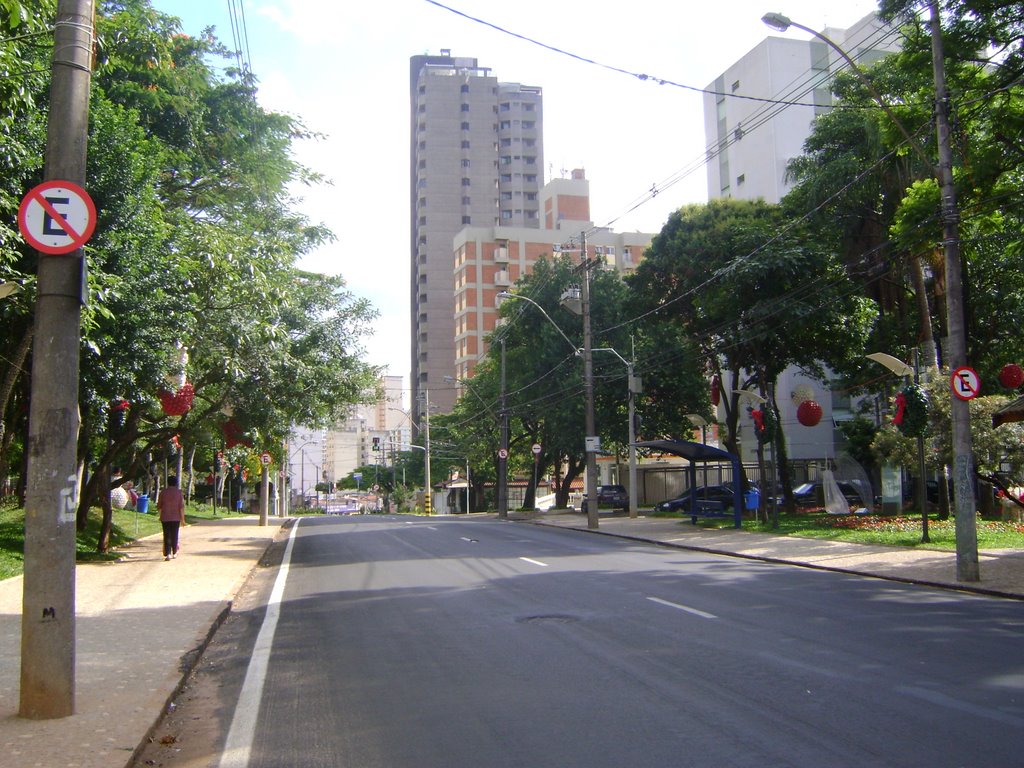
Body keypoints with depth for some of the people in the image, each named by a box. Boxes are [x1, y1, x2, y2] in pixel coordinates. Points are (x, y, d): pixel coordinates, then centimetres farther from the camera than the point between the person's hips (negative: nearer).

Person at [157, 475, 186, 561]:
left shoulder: (163, 492, -2)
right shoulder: (179, 492, -4)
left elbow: (158, 506, 4)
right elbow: (181, 507, -9)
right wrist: (182, 519, -5)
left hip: (165, 518, 0)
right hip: (176, 518, 0)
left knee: (167, 536, 1)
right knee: (175, 535, 14)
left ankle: (167, 554, -10)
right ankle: (174, 553, 24)